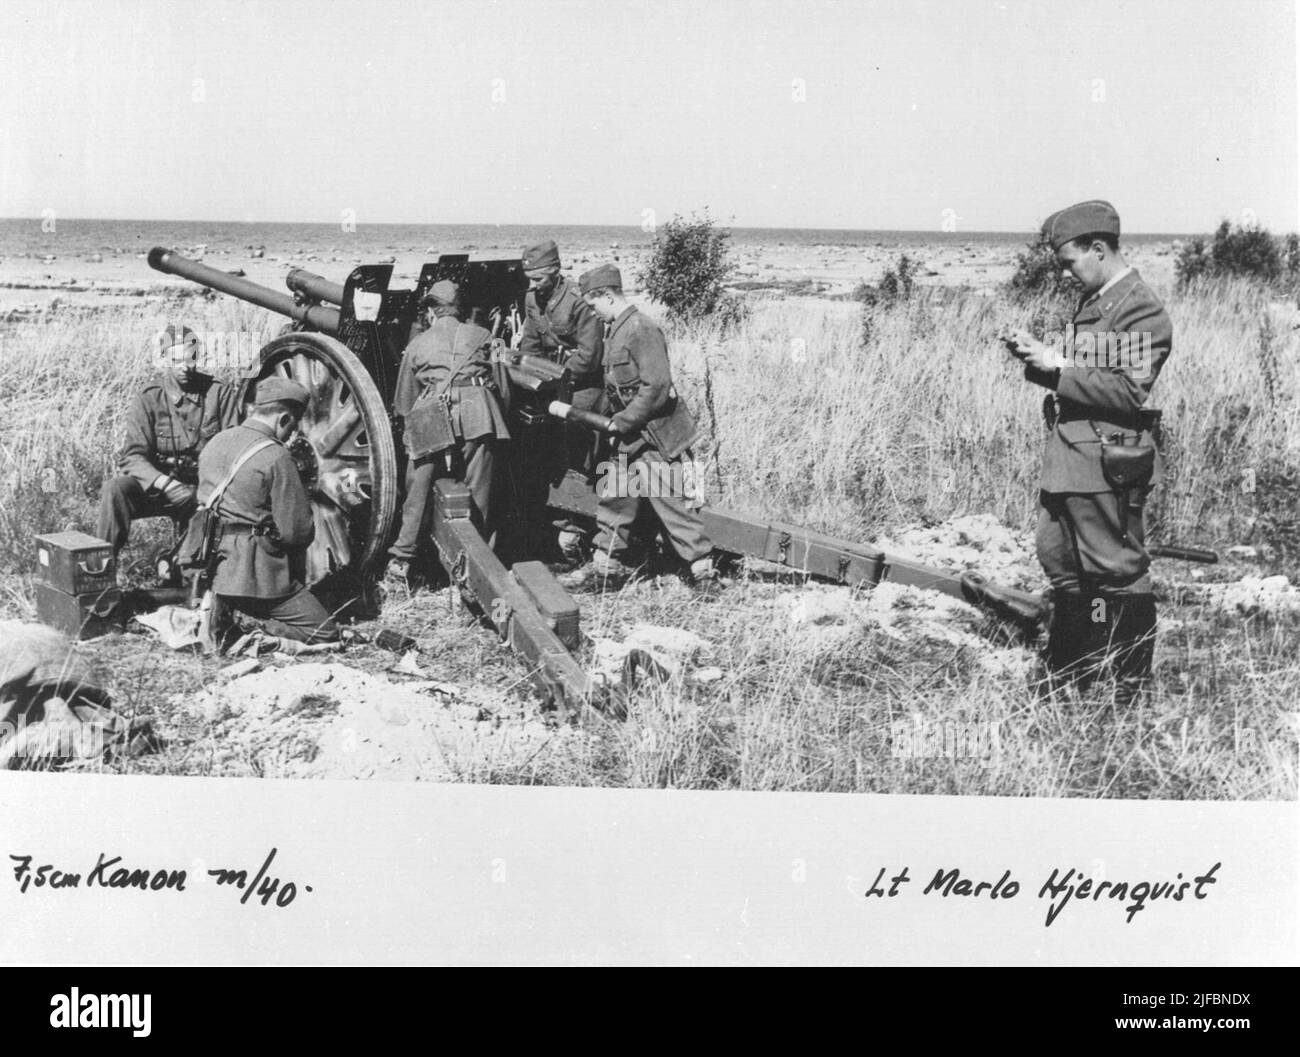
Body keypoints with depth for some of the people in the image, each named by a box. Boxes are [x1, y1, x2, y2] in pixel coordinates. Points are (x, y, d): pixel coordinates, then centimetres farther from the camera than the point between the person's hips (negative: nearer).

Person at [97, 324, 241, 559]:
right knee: (115, 488, -27)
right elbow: (133, 456, -9)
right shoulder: (148, 399, -1)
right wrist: (166, 484, -28)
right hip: (158, 485, 0)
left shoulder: (221, 393, -1)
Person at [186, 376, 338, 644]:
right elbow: (297, 532, -13)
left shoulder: (216, 441, 9)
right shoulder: (276, 457, -14)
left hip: (205, 568, 8)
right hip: (250, 574, -8)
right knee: (325, 632, -2)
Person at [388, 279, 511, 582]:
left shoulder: (417, 344, 21)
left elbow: (403, 401, 24)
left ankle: (402, 559, 6)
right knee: (478, 492, 4)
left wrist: (409, 426, 39)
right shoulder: (480, 336, 21)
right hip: (478, 414, 0)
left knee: (418, 489, 7)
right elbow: (500, 382, 24)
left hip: (431, 418, 0)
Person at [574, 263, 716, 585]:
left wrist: (622, 421, -18)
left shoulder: (641, 330, -18)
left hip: (658, 436, -9)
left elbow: (656, 387, -24)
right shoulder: (614, 330, 11)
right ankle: (607, 565, 23)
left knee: (671, 502, -5)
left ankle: (704, 571, 4)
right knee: (613, 496, 12)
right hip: (632, 437, 9)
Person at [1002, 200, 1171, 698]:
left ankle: (1133, 689, 11)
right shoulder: (1093, 302, 15)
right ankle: (1067, 680, 27)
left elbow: (1129, 391, -21)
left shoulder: (1140, 310, -13)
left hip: (1106, 463, -10)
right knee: (1061, 565, 15)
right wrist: (1038, 359, 2)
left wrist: (1056, 366, -18)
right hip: (1068, 458, 10)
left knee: (1118, 572, -1)